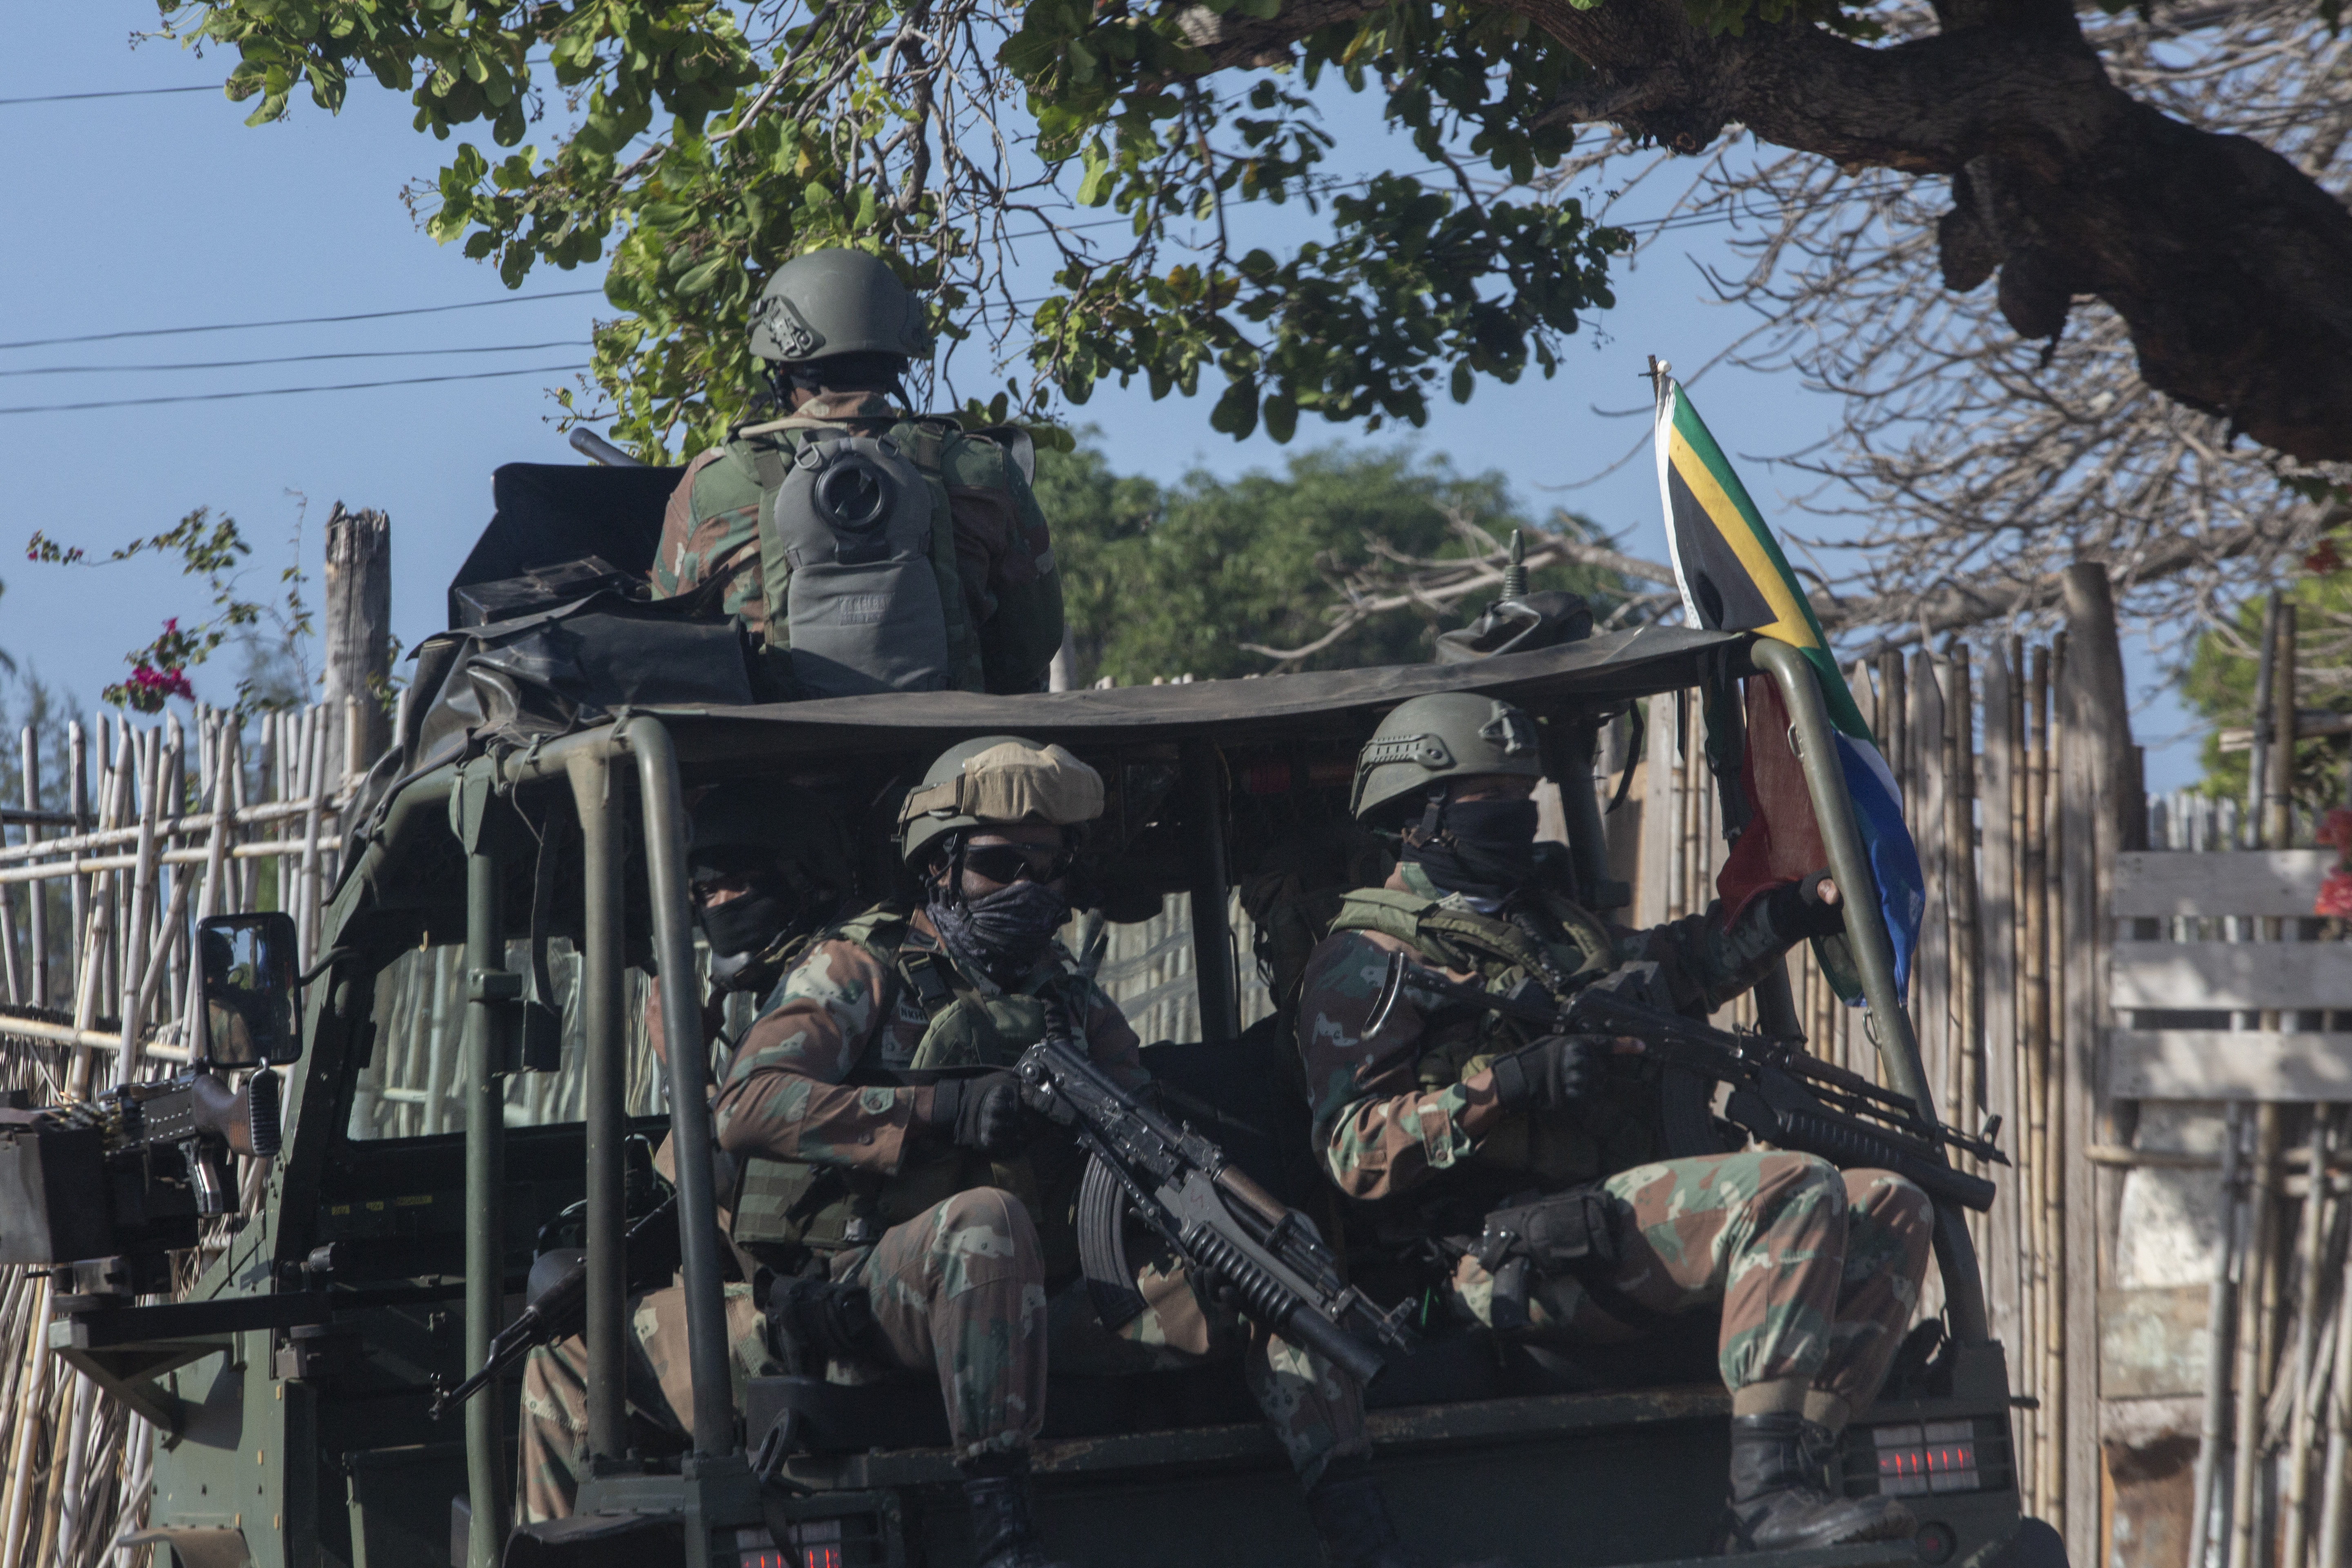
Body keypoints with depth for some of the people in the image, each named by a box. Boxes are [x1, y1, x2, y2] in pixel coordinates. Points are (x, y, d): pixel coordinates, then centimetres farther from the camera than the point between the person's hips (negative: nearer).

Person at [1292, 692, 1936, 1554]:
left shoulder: (1546, 920, 27)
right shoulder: (1368, 961, 0)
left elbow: (1668, 966, 44)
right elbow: (1353, 1152, -12)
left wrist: (1790, 913, 29)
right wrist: (1508, 1085, -22)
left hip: (1619, 1217, 9)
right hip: (1520, 1250, -9)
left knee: (1890, 1212, 0)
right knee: (1793, 1191, -27)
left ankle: (1798, 1473, -13)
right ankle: (1764, 1502, -36)